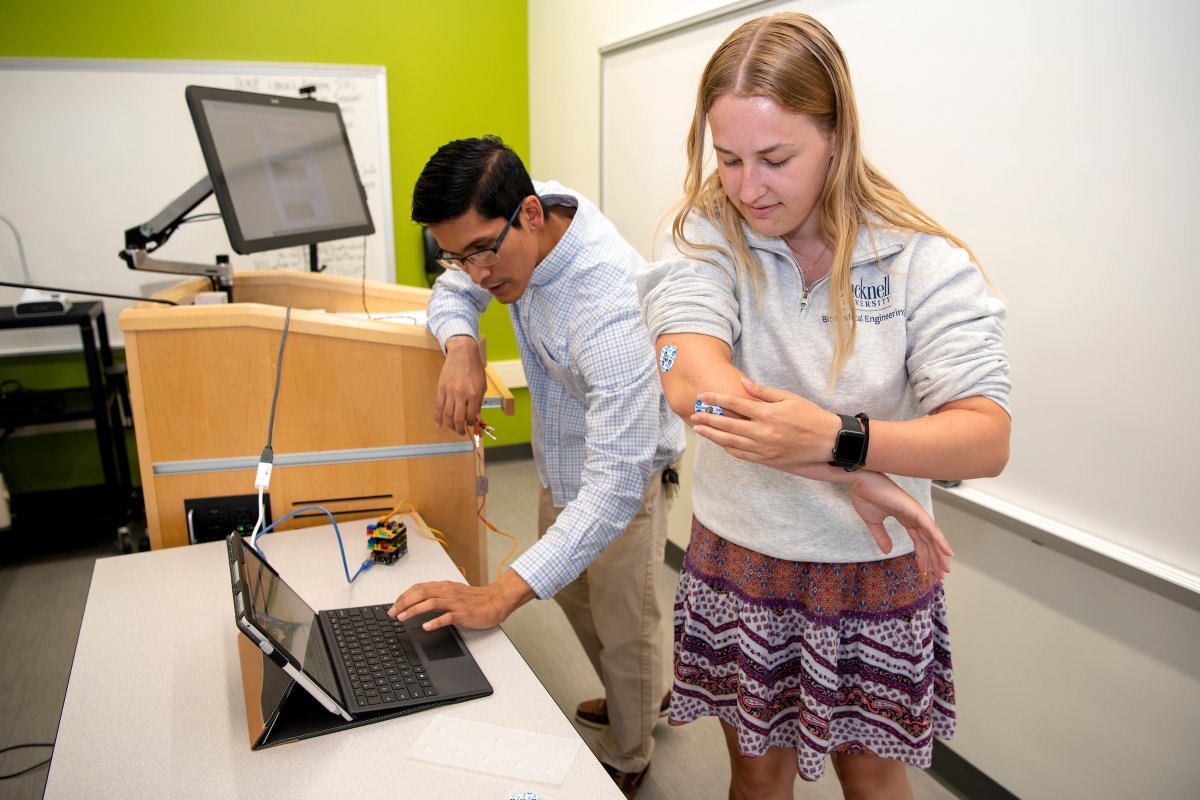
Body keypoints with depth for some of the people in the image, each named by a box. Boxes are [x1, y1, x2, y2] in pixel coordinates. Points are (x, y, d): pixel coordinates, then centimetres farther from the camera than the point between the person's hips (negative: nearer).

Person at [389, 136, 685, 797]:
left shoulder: (611, 303, -40)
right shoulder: (526, 217, -16)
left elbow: (616, 483, -43)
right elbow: (451, 292, 2)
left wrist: (501, 595, -48)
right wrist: (461, 346, -23)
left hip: (623, 476, -8)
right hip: (561, 463, 8)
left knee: (624, 628, 11)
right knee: (574, 594, 25)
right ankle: (644, 699, 53)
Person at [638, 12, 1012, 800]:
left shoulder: (926, 261, -12)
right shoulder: (708, 234, -9)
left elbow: (987, 439, -20)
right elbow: (691, 383, -26)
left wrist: (835, 438, -39)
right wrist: (857, 478, -34)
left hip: (872, 577, 0)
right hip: (738, 560, 1)